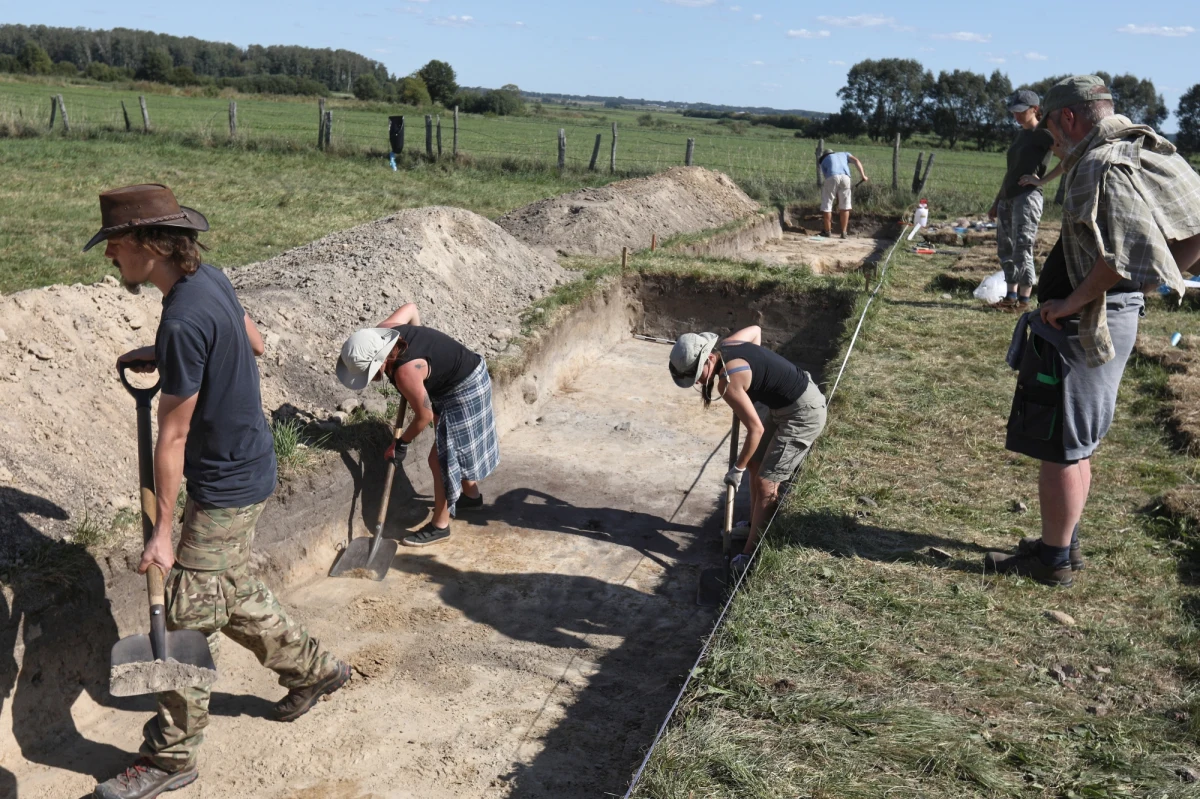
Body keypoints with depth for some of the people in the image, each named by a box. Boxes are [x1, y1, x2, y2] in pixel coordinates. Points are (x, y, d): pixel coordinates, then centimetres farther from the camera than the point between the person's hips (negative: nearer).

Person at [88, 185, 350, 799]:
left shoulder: (183, 322, -27)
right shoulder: (207, 278, 1)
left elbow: (173, 436, -23)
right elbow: (253, 340, 19)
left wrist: (161, 531, -15)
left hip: (226, 486, -10)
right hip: (241, 469, 10)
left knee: (191, 617, 2)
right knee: (231, 592, 23)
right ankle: (311, 670, 39)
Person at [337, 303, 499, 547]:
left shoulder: (405, 372, -36)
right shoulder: (381, 333, -14)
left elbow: (424, 416, -22)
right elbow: (410, 308, 7)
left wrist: (401, 444, -7)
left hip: (464, 391, -9)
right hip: (462, 376, 9)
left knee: (441, 458, -3)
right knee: (459, 445, 25)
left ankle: (439, 526, 9)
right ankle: (471, 495, 45)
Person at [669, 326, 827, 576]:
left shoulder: (727, 381, -28)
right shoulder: (726, 344, -3)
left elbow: (756, 429, -23)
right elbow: (755, 329, 19)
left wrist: (737, 469, -11)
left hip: (803, 414, -10)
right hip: (783, 406, 10)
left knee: (766, 483, -8)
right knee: (756, 465, 19)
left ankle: (749, 555, -2)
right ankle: (755, 525, 37)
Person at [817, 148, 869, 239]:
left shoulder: (823, 161, 30)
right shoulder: (844, 154, 36)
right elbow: (856, 161, 17)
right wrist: (863, 175, 8)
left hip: (831, 178, -2)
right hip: (845, 177, 2)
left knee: (826, 205, 11)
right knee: (844, 206, 12)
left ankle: (827, 231, 17)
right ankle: (844, 232, 13)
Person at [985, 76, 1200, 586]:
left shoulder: (1104, 164, -18)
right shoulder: (1139, 155, 12)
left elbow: (1124, 251, -32)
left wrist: (1073, 301, -22)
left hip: (1081, 328, -10)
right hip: (1113, 320, 10)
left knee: (1058, 447, 1)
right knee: (1076, 444, 19)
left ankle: (1053, 561, 12)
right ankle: (1063, 544, 31)